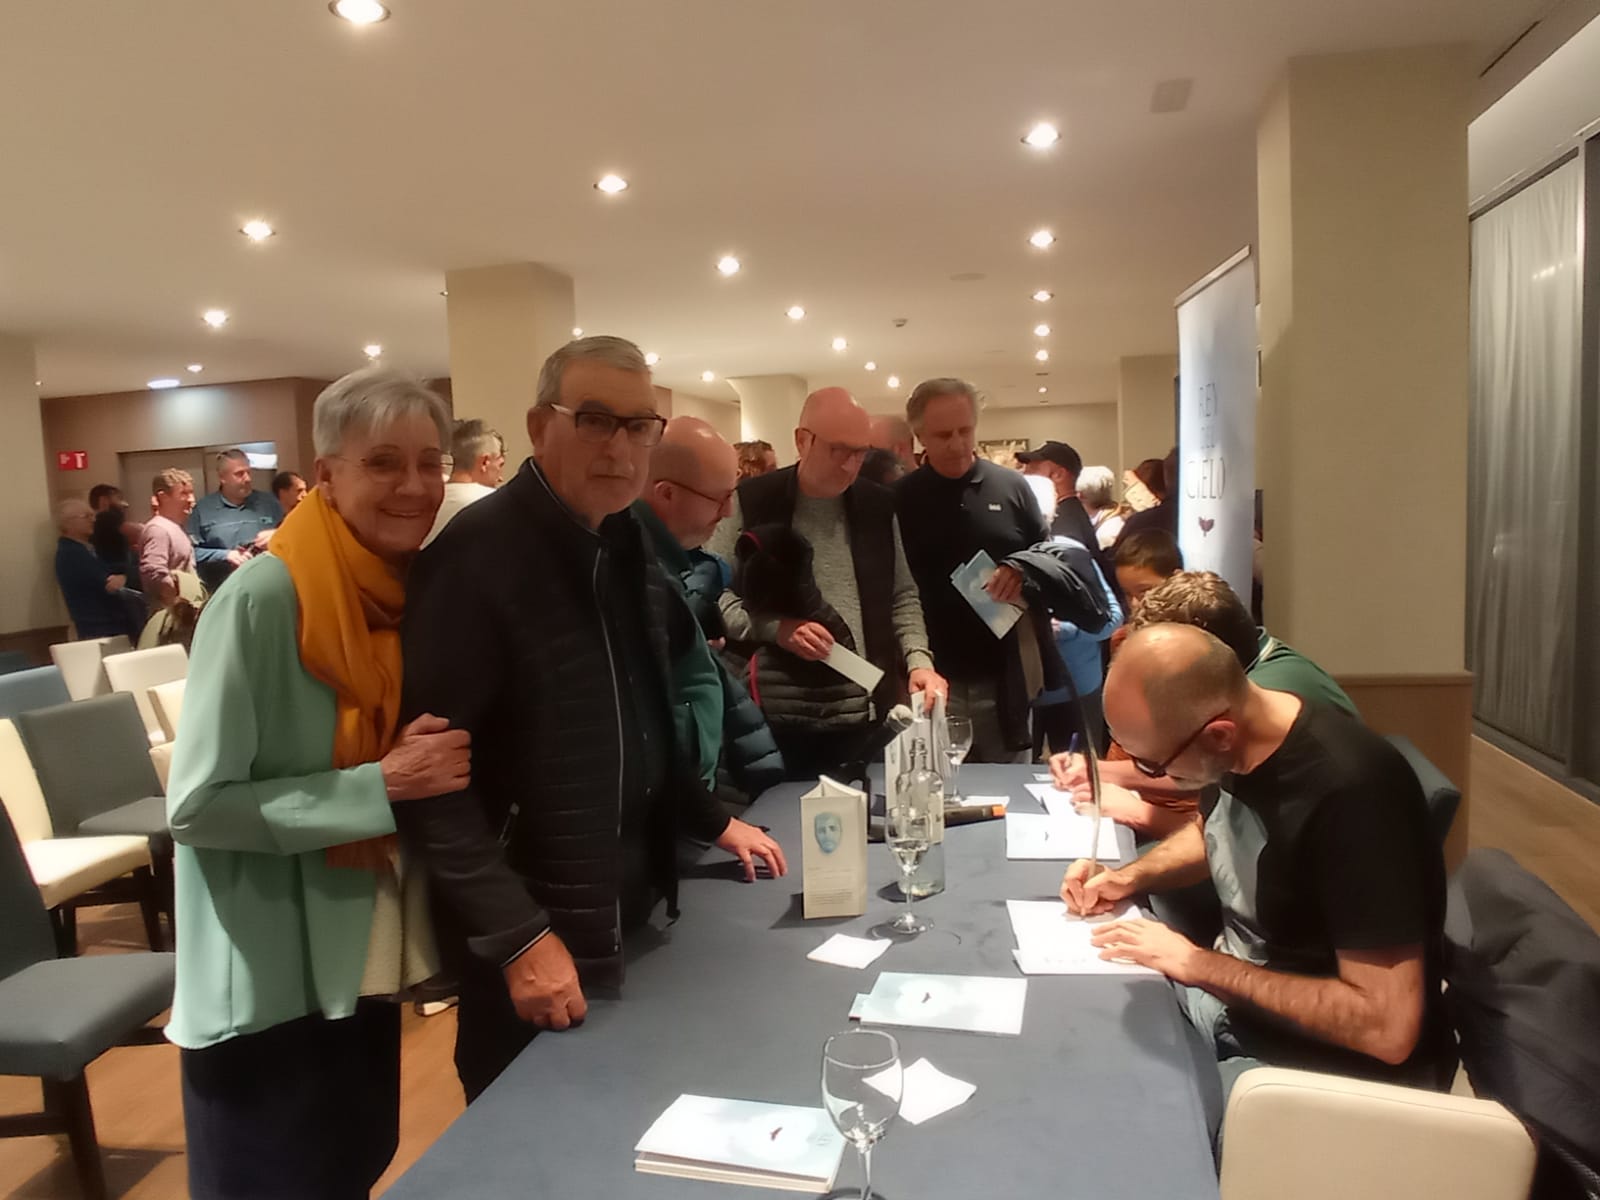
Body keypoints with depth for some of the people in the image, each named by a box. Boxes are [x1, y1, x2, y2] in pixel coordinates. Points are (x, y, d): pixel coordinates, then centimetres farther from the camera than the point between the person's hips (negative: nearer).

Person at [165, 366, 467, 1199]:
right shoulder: (264, 599, -21)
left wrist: (428, 768, -9)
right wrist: (381, 786, -24)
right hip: (273, 979, -6)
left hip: (362, 956, 6)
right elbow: (198, 805, -20)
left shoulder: (412, 590, 0)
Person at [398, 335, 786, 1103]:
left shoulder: (625, 547, 5)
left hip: (631, 914, 8)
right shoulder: (477, 557, -21)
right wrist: (518, 935, -24)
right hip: (532, 938, -7)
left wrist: (712, 822, 15)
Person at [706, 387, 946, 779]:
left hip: (868, 712, 3)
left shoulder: (879, 505, 8)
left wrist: (919, 659, -3)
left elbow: (903, 597, 13)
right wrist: (774, 627, -13)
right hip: (779, 715, -3)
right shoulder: (751, 503, -2)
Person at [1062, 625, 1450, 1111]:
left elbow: (1389, 1029, -30)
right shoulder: (1233, 749, -8)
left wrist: (1199, 965, -24)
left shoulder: (1350, 793, -31)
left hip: (1338, 1065, -7)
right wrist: (1129, 878, -2)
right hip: (1238, 996, 7)